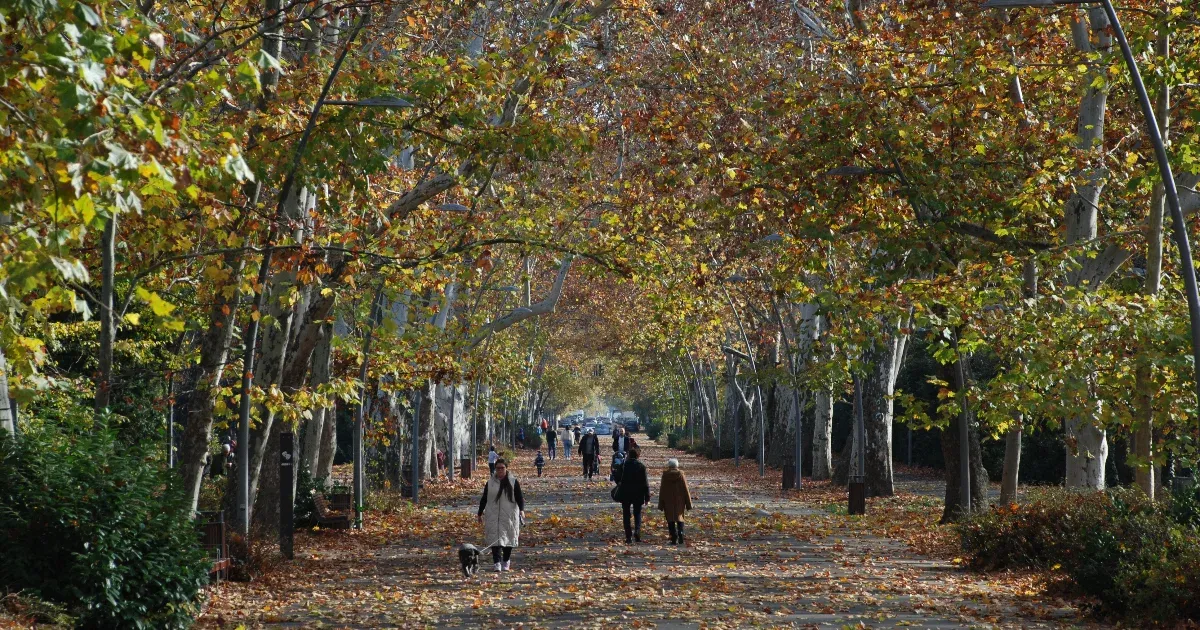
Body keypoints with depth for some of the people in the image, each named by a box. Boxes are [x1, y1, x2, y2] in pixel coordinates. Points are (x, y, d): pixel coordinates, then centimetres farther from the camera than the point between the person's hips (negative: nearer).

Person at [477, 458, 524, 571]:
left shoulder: (513, 482, 2)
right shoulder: (490, 483, 7)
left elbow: (519, 498, -2)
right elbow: (484, 499, 13)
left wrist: (521, 510, -18)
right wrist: (480, 514, 14)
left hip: (509, 516, -1)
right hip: (493, 516, 1)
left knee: (508, 539, 5)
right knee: (495, 539, -10)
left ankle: (506, 562, 21)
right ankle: (497, 563, -14)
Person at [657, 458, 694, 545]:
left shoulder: (665, 475, -4)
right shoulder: (681, 475, -5)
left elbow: (662, 490, 0)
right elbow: (685, 489, -2)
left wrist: (661, 505, 6)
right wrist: (688, 504, 4)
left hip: (668, 501, -1)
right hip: (679, 501, 1)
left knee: (670, 519, 5)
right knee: (680, 518, 13)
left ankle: (674, 539, -5)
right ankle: (680, 535, -8)